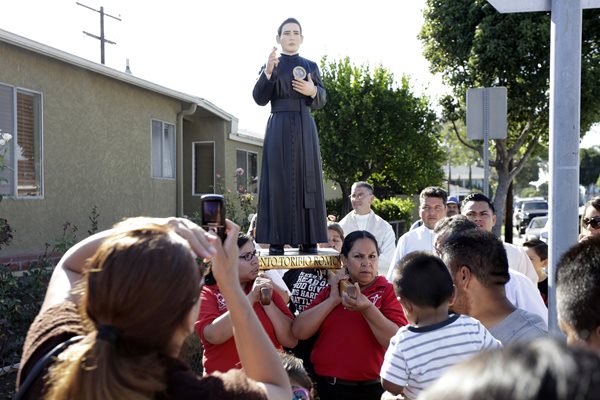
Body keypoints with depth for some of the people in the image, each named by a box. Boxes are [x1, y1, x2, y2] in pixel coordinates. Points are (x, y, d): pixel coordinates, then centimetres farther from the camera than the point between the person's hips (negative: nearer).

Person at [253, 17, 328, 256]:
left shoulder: (311, 66, 14)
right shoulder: (270, 65, 8)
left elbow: (321, 102, 7)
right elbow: (260, 99, -6)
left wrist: (313, 90, -14)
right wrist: (268, 71, -19)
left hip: (305, 129, 2)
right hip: (279, 129, -2)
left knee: (307, 180, -2)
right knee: (278, 181, -6)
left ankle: (308, 242, 0)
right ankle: (277, 242, -6)